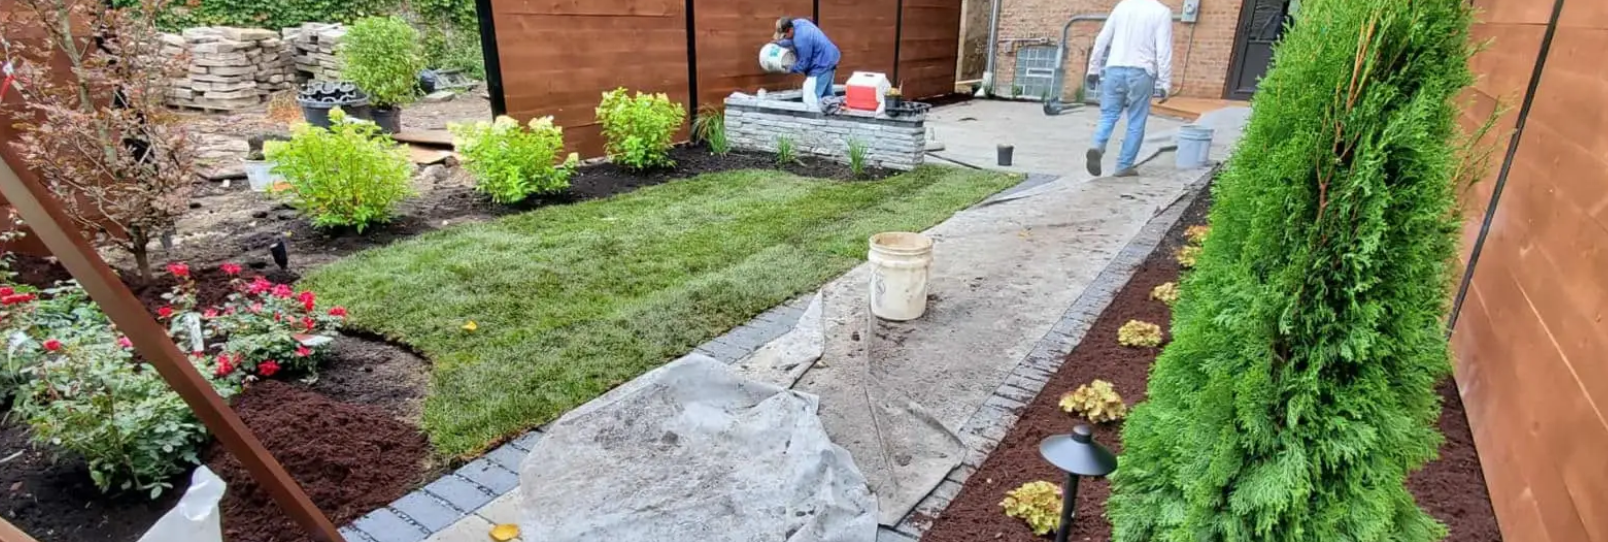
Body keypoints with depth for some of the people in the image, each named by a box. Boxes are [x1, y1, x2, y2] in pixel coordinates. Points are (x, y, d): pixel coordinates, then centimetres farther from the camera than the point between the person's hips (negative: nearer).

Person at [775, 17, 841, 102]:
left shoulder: (801, 39, -29)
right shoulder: (797, 22, 0)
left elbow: (804, 62, -18)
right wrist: (779, 43, 21)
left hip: (823, 63, -10)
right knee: (827, 94, 17)